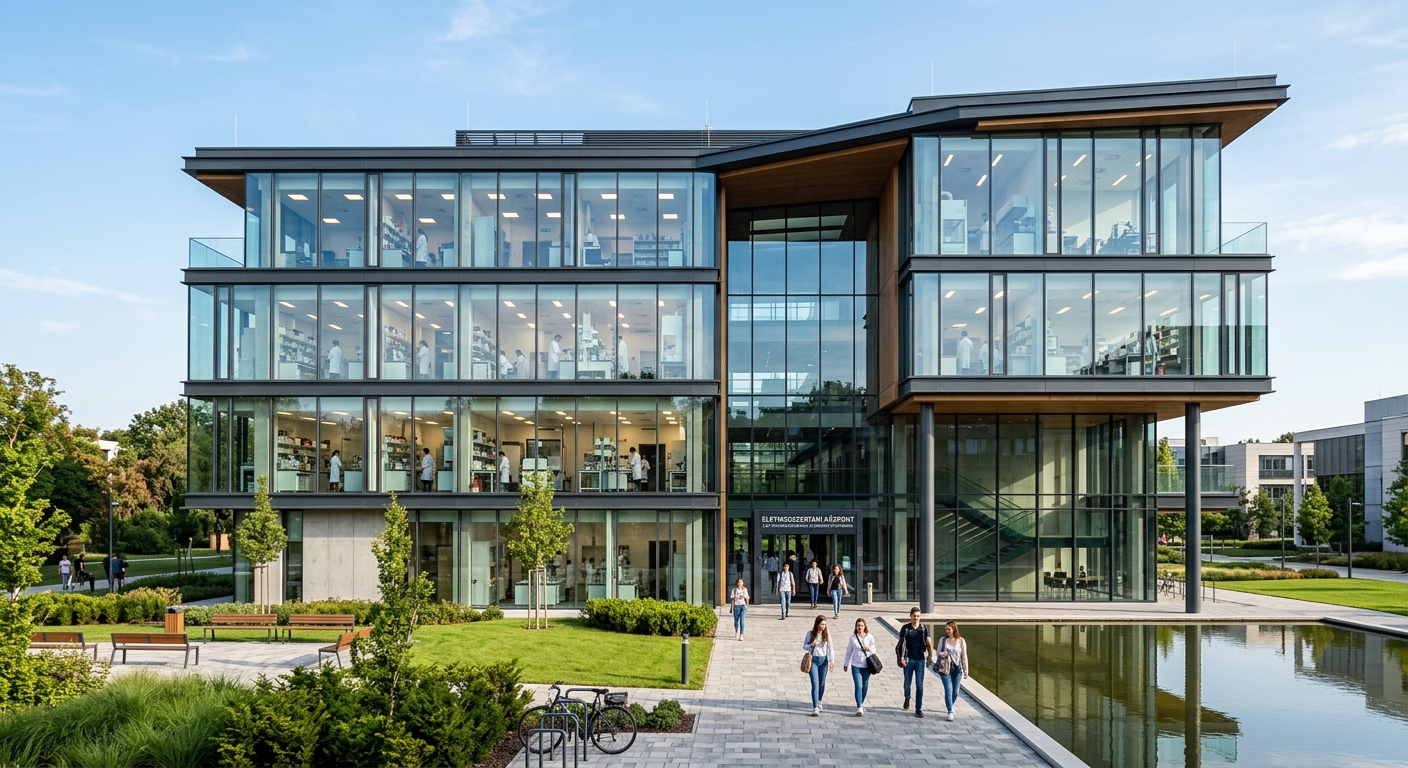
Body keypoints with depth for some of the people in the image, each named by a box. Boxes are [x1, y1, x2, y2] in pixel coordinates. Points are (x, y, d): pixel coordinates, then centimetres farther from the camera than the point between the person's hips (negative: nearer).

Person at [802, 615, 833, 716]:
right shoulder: (810, 634, -2)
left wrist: (831, 661, -4)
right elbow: (804, 646, 4)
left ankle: (819, 702, 38)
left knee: (822, 683, 12)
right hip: (813, 660, -2)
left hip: (823, 660, 2)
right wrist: (811, 645, -16)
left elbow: (830, 648, 3)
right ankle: (815, 708, -11)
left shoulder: (827, 634, 1)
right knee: (815, 684, -10)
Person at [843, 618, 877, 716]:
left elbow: (874, 650, 2)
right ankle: (859, 708, -9)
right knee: (858, 686, -9)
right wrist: (846, 664, 13)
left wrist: (869, 649, -21)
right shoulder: (853, 638, -3)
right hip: (856, 665, -1)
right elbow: (849, 651, 7)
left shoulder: (870, 637, -3)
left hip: (866, 665, 1)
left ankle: (861, 704, 32)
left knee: (865, 686, 12)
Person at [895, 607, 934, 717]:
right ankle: (907, 698, 42)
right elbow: (900, 644, 2)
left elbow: (929, 643, 0)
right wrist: (900, 657, -6)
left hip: (920, 659, 0)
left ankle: (919, 709, 2)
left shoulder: (924, 628, 2)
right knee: (907, 683, 10)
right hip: (909, 659, 0)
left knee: (919, 685, -2)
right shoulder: (905, 628, -1)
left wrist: (930, 655, -12)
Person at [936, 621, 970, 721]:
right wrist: (941, 654, -17)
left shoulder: (961, 641, 0)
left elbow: (964, 656, 4)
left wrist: (966, 670, 4)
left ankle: (950, 706, 32)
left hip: (957, 668, 1)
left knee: (955, 691, 6)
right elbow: (938, 652, 7)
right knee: (948, 690, -11)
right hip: (945, 668, -1)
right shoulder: (943, 639, 3)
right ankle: (950, 712, -9)